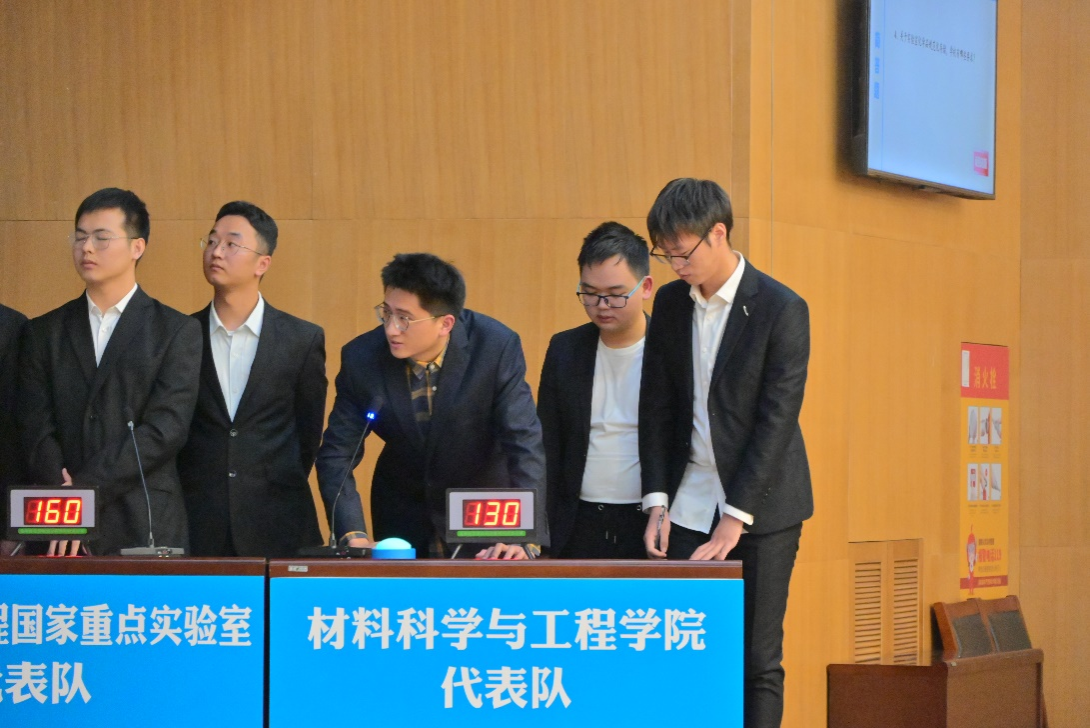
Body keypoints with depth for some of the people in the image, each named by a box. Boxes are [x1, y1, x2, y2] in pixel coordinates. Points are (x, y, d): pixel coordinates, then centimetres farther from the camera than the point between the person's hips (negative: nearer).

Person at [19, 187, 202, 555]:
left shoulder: (177, 331, 4)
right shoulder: (44, 333, 13)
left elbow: (165, 429, -7)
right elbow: (37, 431, 3)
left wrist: (85, 490, -14)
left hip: (146, 526, -2)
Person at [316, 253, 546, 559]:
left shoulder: (497, 349, -24)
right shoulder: (361, 358, -18)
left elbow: (525, 445, -27)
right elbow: (336, 455, -15)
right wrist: (353, 536, -30)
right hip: (403, 517, 2)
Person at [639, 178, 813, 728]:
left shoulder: (781, 309, -10)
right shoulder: (671, 303, 6)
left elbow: (777, 419, -13)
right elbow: (656, 408, 10)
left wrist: (735, 518, -17)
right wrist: (657, 502, 0)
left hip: (760, 506, -4)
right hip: (690, 506, 4)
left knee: (758, 662, -2)